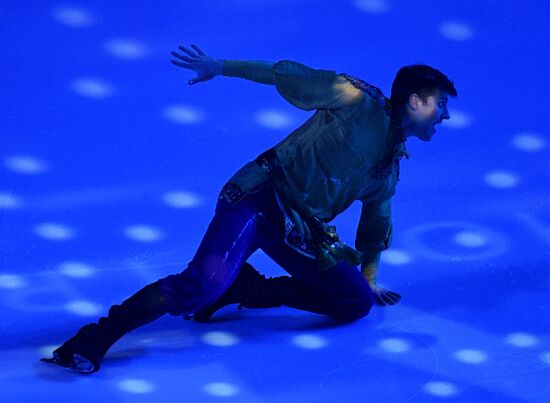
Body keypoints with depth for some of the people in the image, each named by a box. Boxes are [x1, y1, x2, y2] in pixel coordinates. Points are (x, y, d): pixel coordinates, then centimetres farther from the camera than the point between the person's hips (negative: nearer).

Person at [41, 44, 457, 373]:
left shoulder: (391, 165, 21)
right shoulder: (359, 101, -2)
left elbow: (376, 220, 35)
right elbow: (289, 75, -4)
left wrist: (369, 278, 41)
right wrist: (221, 67, -8)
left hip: (300, 234, 8)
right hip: (260, 200, -8)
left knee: (357, 301, -5)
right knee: (206, 279, -31)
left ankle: (247, 289, 0)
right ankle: (93, 341, -27)